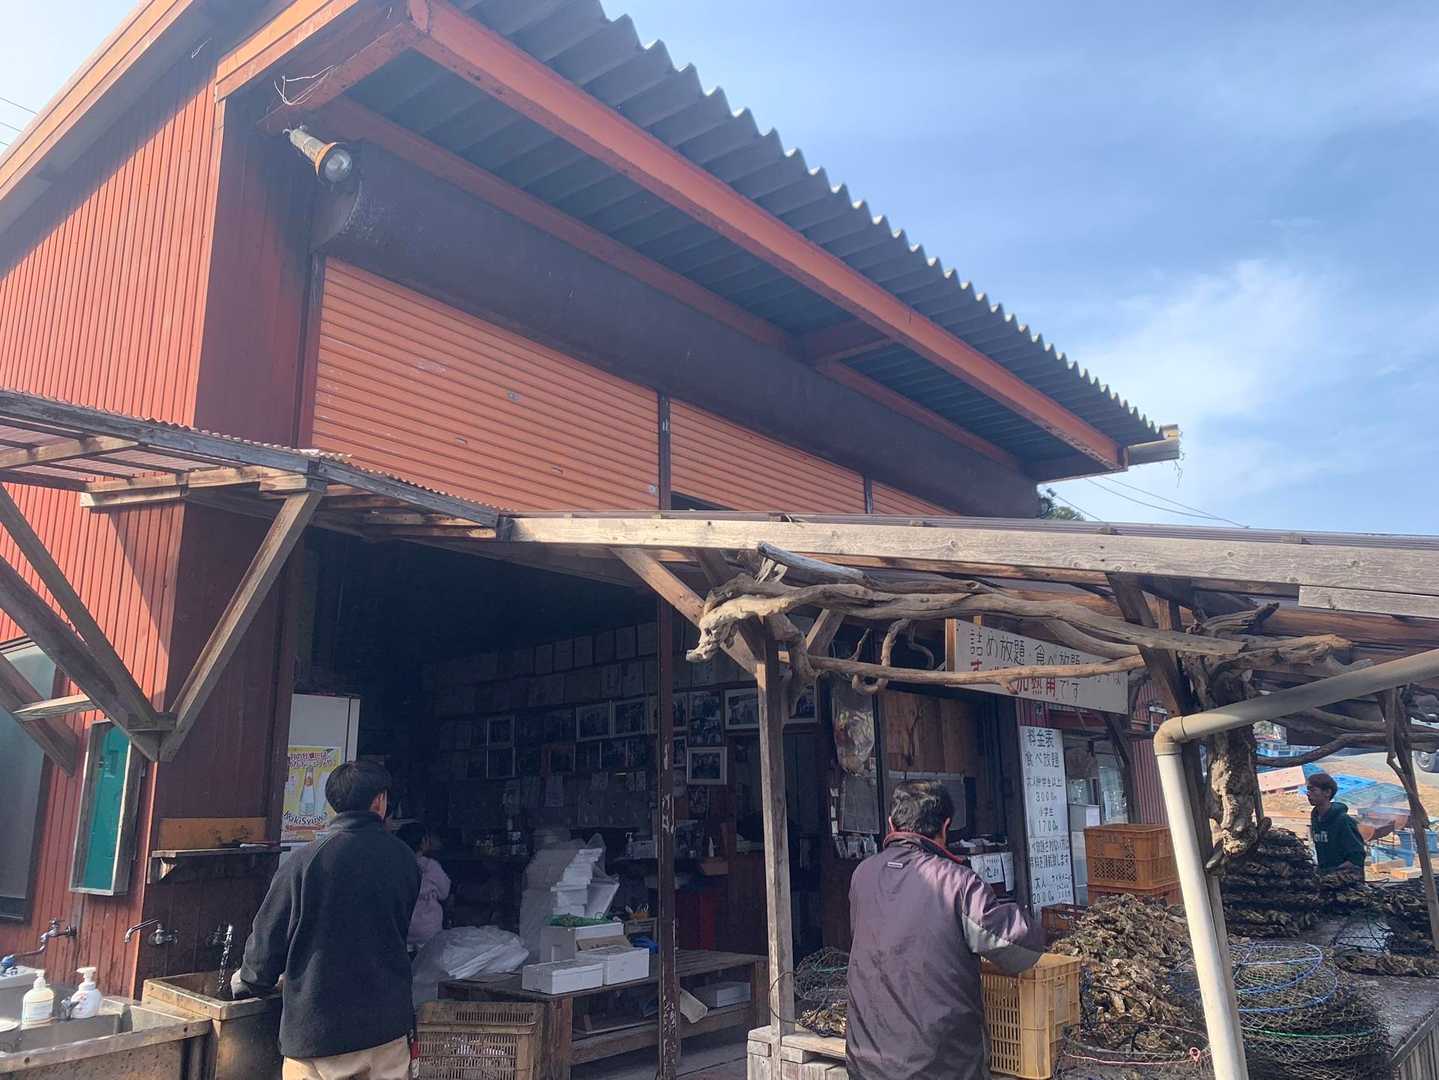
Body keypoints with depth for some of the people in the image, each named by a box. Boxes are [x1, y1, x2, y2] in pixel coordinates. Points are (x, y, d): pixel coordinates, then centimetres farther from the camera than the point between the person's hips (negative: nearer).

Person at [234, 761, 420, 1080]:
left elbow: (268, 938, -4)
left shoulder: (305, 859, -13)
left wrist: (247, 981, 17)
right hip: (388, 1026, 3)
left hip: (318, 1027, -2)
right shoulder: (404, 859, -2)